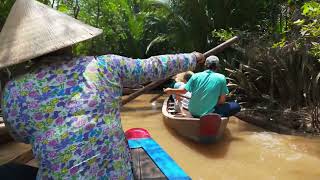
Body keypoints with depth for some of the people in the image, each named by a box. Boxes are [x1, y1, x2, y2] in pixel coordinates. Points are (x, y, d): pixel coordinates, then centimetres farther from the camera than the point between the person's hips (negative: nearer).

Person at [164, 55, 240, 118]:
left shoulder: (196, 76, -3)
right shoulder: (221, 78, -9)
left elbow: (184, 90, 4)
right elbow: (222, 101, -6)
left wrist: (171, 90, 22)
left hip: (193, 112, 5)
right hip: (207, 114, -4)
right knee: (236, 106, 5)